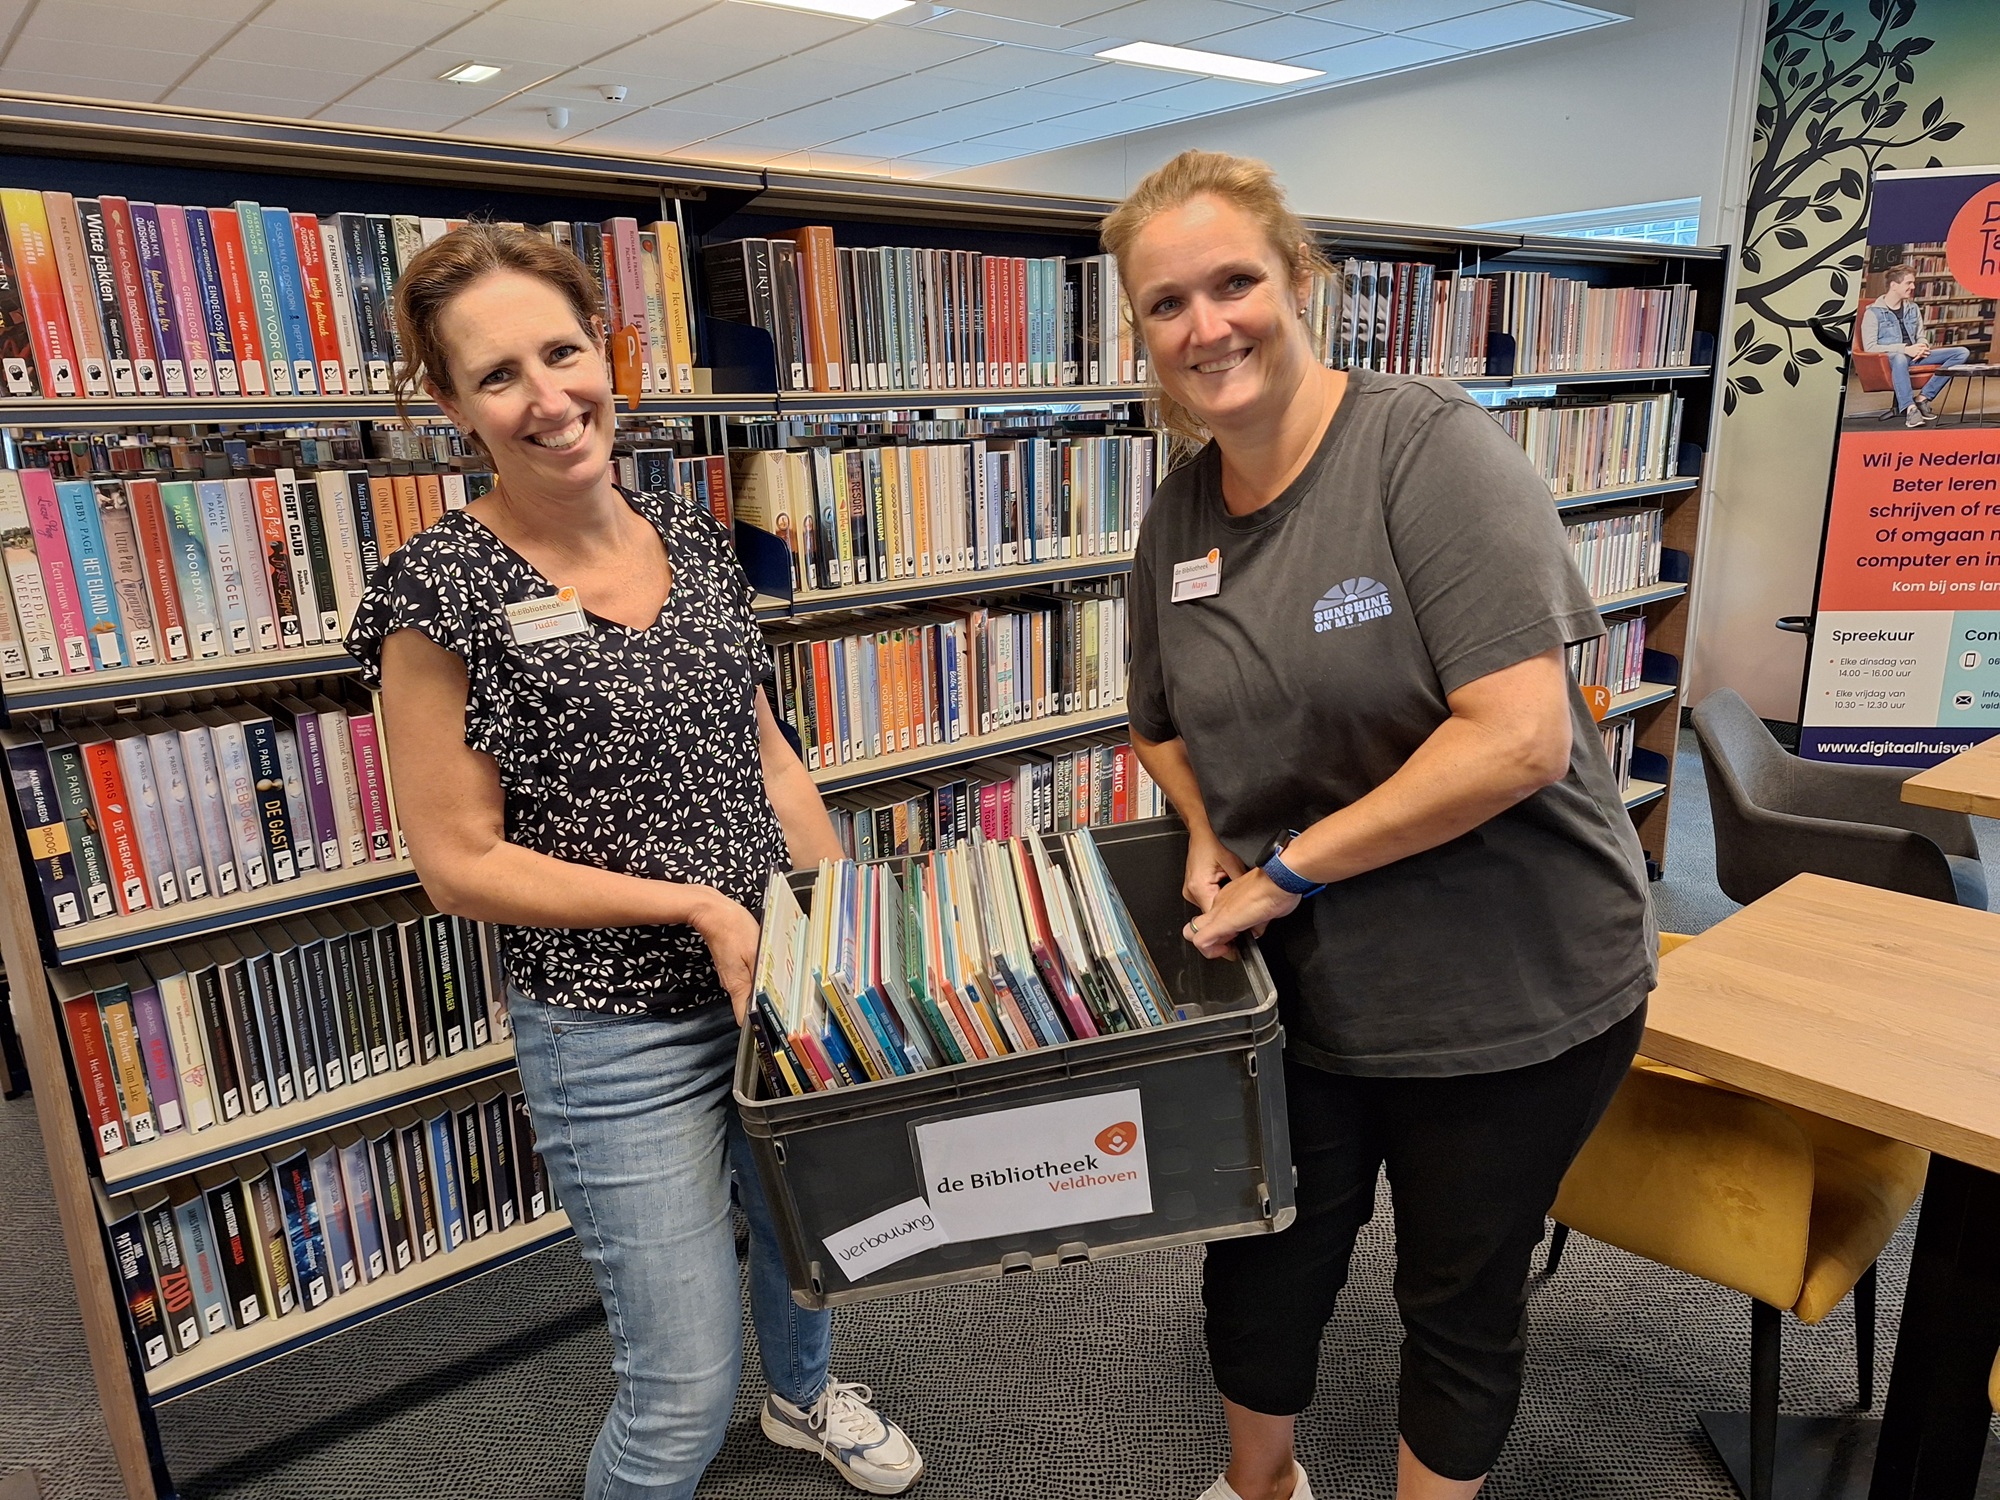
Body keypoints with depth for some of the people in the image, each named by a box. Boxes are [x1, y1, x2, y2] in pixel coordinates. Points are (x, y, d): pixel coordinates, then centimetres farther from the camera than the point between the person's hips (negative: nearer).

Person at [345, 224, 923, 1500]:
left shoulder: (695, 539, 0)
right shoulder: (444, 591, -16)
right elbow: (460, 863, -14)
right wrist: (698, 906, -18)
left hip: (777, 978, 6)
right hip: (619, 1035, -6)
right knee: (684, 1393, 5)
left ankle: (806, 1395, 62)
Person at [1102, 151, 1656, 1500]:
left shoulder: (1430, 448, -19)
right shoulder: (1177, 520, 0)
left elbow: (1520, 737, -27)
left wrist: (1288, 868, -20)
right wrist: (1210, 842, -5)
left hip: (1515, 993, -5)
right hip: (1305, 987, 5)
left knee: (1461, 1298, 17)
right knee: (1261, 1269, 21)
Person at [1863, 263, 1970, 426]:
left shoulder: (1913, 308, 19)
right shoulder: (1873, 313, -3)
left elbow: (1921, 337, 24)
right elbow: (1869, 347, -12)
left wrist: (1922, 347, -2)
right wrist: (1905, 349, -18)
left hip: (1914, 356, 7)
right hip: (1888, 358, -7)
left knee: (1962, 353, -9)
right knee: (1899, 358, -44)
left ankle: (1923, 397, -18)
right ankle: (1909, 408, -47)